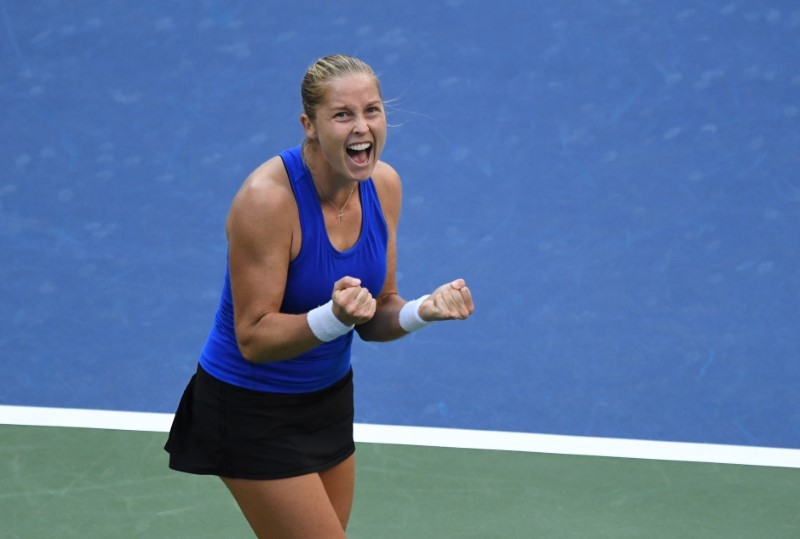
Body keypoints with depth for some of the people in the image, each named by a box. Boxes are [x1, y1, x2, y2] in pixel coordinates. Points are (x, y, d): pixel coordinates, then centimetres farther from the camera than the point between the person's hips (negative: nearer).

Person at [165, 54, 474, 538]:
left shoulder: (384, 184, -6)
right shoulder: (268, 197, -26)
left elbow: (375, 320, 1)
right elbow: (253, 338, -23)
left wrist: (424, 310, -20)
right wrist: (332, 318, -39)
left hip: (330, 399, 7)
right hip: (253, 412, -7)